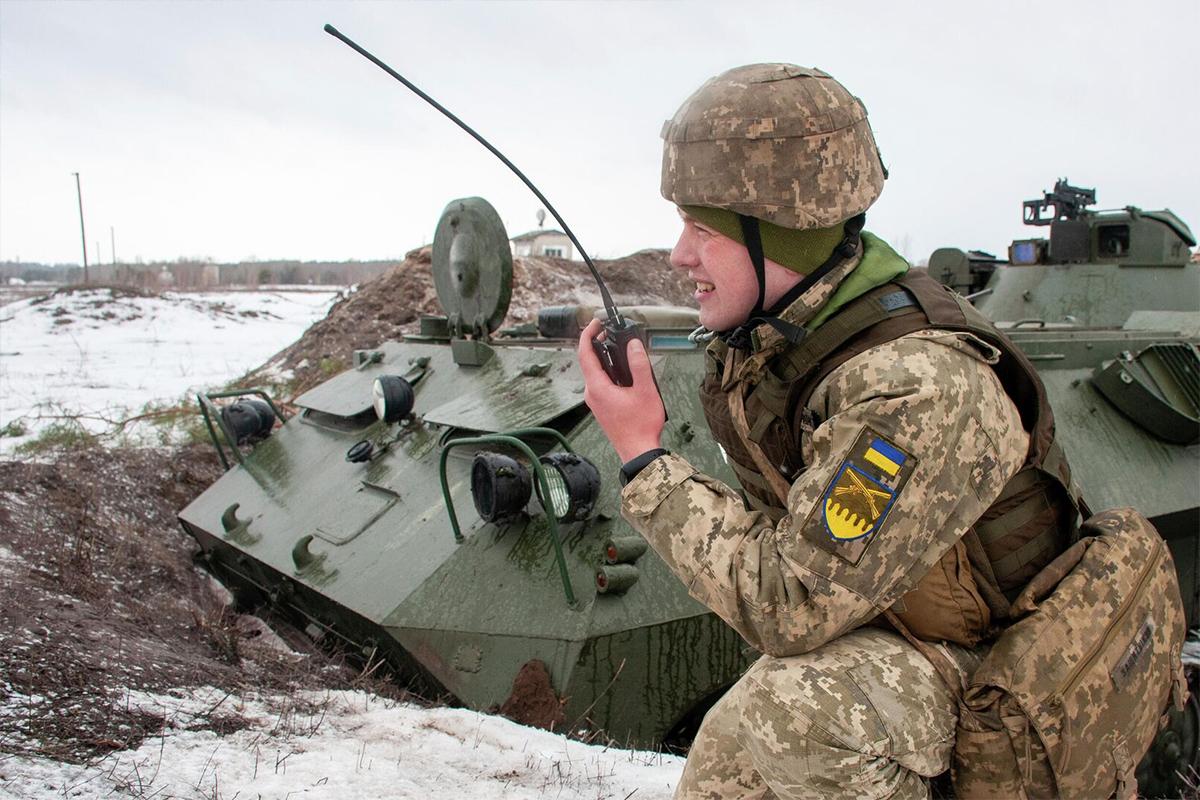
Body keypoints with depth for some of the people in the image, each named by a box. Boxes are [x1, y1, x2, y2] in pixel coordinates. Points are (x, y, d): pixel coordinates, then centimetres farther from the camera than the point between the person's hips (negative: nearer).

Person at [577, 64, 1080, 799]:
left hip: (979, 658, -7)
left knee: (792, 710, -35)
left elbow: (785, 610, -34)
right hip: (857, 614, 8)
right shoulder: (771, 324, -9)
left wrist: (644, 457, -30)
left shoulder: (920, 386, -36)